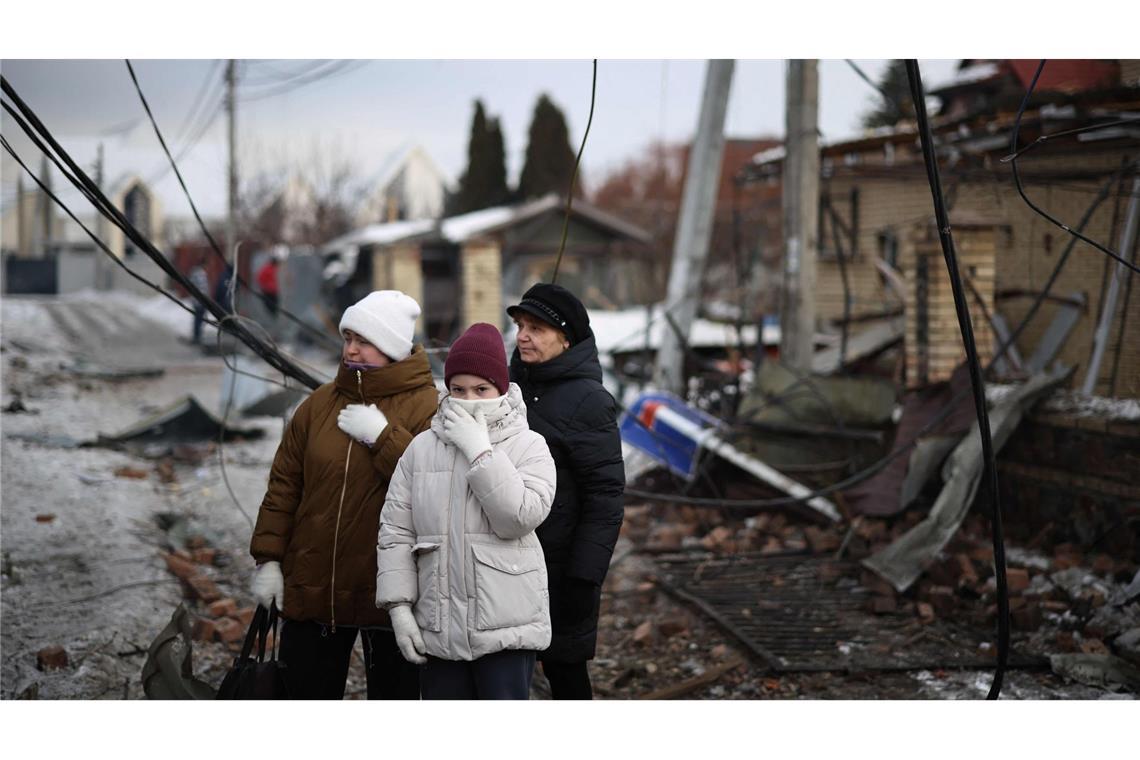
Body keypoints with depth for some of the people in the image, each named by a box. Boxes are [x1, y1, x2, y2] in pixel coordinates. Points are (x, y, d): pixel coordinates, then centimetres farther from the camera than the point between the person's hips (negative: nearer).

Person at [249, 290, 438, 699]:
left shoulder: (426, 407, -7)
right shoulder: (320, 403, 7)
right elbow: (284, 486, 9)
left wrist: (382, 435, -22)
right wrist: (268, 557, 4)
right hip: (310, 587, 4)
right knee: (310, 696, 13)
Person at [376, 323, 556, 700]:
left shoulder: (528, 446, -3)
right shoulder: (422, 448, 8)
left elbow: (521, 516, -19)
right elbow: (395, 531, 8)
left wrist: (479, 450, -17)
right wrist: (399, 605, 0)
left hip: (506, 629, -4)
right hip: (438, 627, 4)